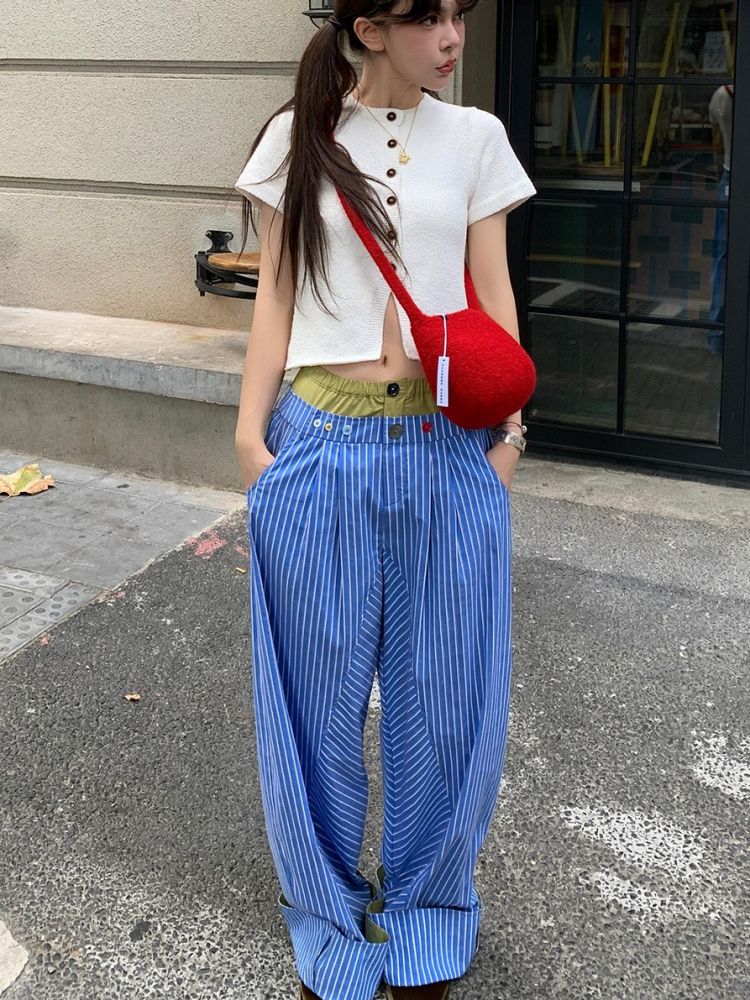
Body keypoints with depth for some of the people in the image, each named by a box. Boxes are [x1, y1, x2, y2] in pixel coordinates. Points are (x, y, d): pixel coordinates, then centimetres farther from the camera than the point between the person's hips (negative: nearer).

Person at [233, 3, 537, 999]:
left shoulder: (476, 138, 4)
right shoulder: (299, 137, 2)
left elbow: (494, 293, 6)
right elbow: (277, 297, 4)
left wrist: (508, 427, -2)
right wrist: (251, 432, -3)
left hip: (448, 450, 1)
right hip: (323, 444, -1)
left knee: (443, 687, 10)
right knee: (321, 685, 10)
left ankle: (426, 900, 34)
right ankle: (331, 906, 32)